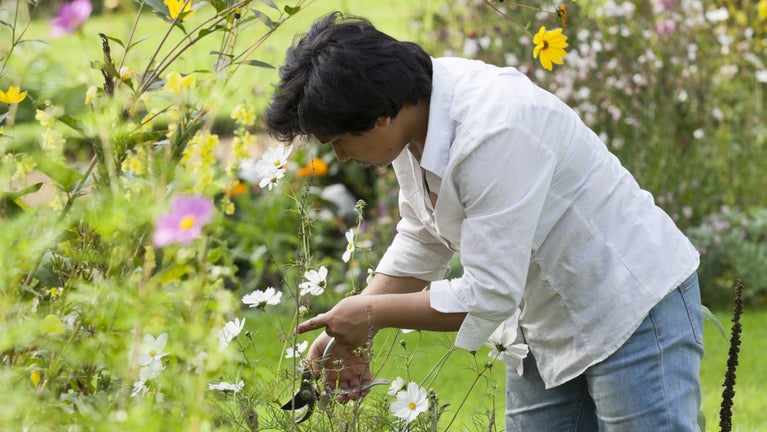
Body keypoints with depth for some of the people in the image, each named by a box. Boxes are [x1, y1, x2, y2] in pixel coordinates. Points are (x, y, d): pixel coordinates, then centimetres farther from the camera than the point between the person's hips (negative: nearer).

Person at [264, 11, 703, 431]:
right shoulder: (413, 108, -4)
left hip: (634, 307, -9)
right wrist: (348, 329, 2)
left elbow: (487, 296, -28)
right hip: (547, 322, 9)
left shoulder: (494, 133, -31)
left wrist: (373, 313, -16)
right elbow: (422, 241, 10)